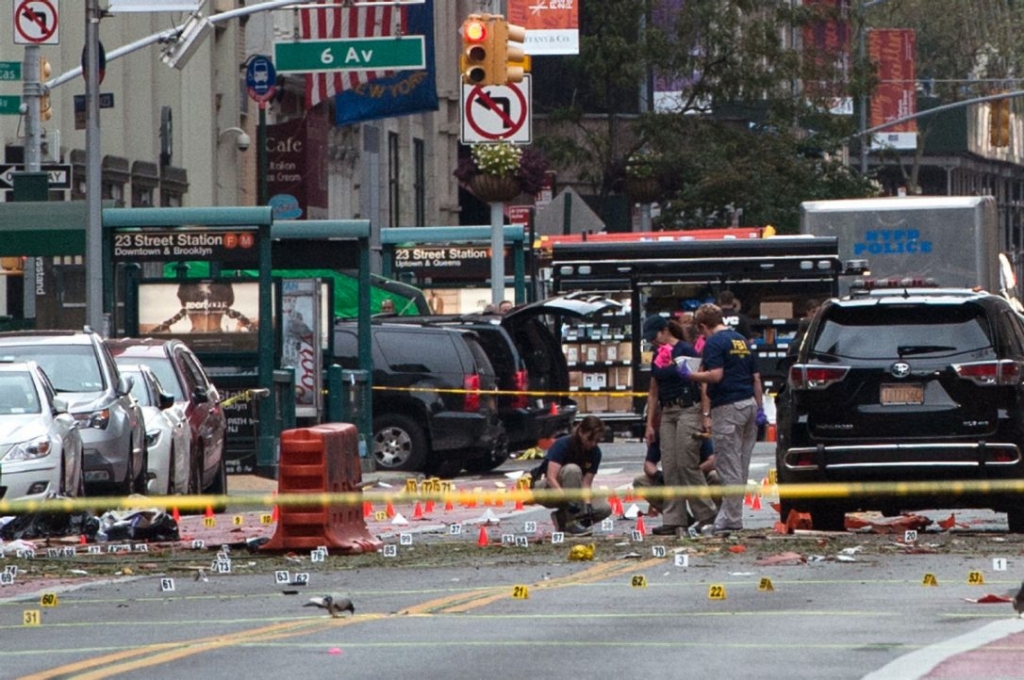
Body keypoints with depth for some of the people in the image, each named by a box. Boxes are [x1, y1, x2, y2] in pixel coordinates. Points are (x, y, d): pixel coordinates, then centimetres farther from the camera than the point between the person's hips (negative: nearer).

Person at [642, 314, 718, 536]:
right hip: (667, 413, 8)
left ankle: (706, 515, -1)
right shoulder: (658, 356, 15)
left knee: (687, 464, -10)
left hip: (688, 410, -8)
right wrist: (650, 424, 16)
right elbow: (653, 392, 19)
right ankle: (673, 520, 2)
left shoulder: (685, 350, -8)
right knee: (669, 468, 2)